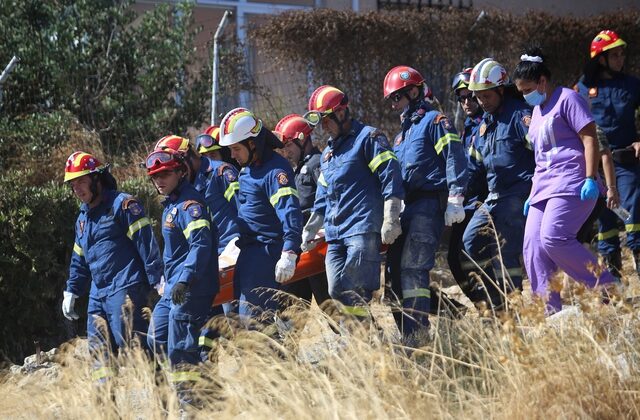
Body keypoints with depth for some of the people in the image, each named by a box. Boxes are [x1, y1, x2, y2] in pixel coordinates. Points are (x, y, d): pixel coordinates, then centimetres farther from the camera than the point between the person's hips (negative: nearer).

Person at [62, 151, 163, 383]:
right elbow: (79, 259, 31)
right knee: (98, 348, 4)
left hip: (125, 288, -9)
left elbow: (146, 242, -11)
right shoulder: (83, 217, 22)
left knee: (128, 343, -14)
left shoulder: (122, 204, -5)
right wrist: (71, 292, 28)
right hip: (98, 293, 9)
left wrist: (157, 279, -15)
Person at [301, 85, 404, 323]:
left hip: (362, 229, -8)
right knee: (338, 292, 0)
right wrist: (310, 229, 27)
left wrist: (390, 221, -16)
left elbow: (390, 178, -9)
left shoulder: (368, 138, -1)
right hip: (335, 234, 8)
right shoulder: (328, 153, 25)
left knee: (356, 293, -16)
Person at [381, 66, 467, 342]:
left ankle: (415, 333, -23)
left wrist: (455, 199, -19)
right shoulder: (404, 133, 28)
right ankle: (407, 332, 4)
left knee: (412, 267, -19)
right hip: (407, 206, 9)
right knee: (396, 267, 3)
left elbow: (455, 159, -10)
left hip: (429, 204, -9)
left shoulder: (434, 121, 0)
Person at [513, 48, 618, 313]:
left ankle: (607, 286, -13)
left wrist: (591, 179, -20)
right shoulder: (538, 111, 23)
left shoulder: (567, 99, -4)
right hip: (544, 188, 9)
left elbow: (590, 139, -11)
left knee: (554, 238, -25)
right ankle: (551, 310, -6)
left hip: (570, 184, -9)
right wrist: (533, 194, 24)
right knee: (533, 246, -4)